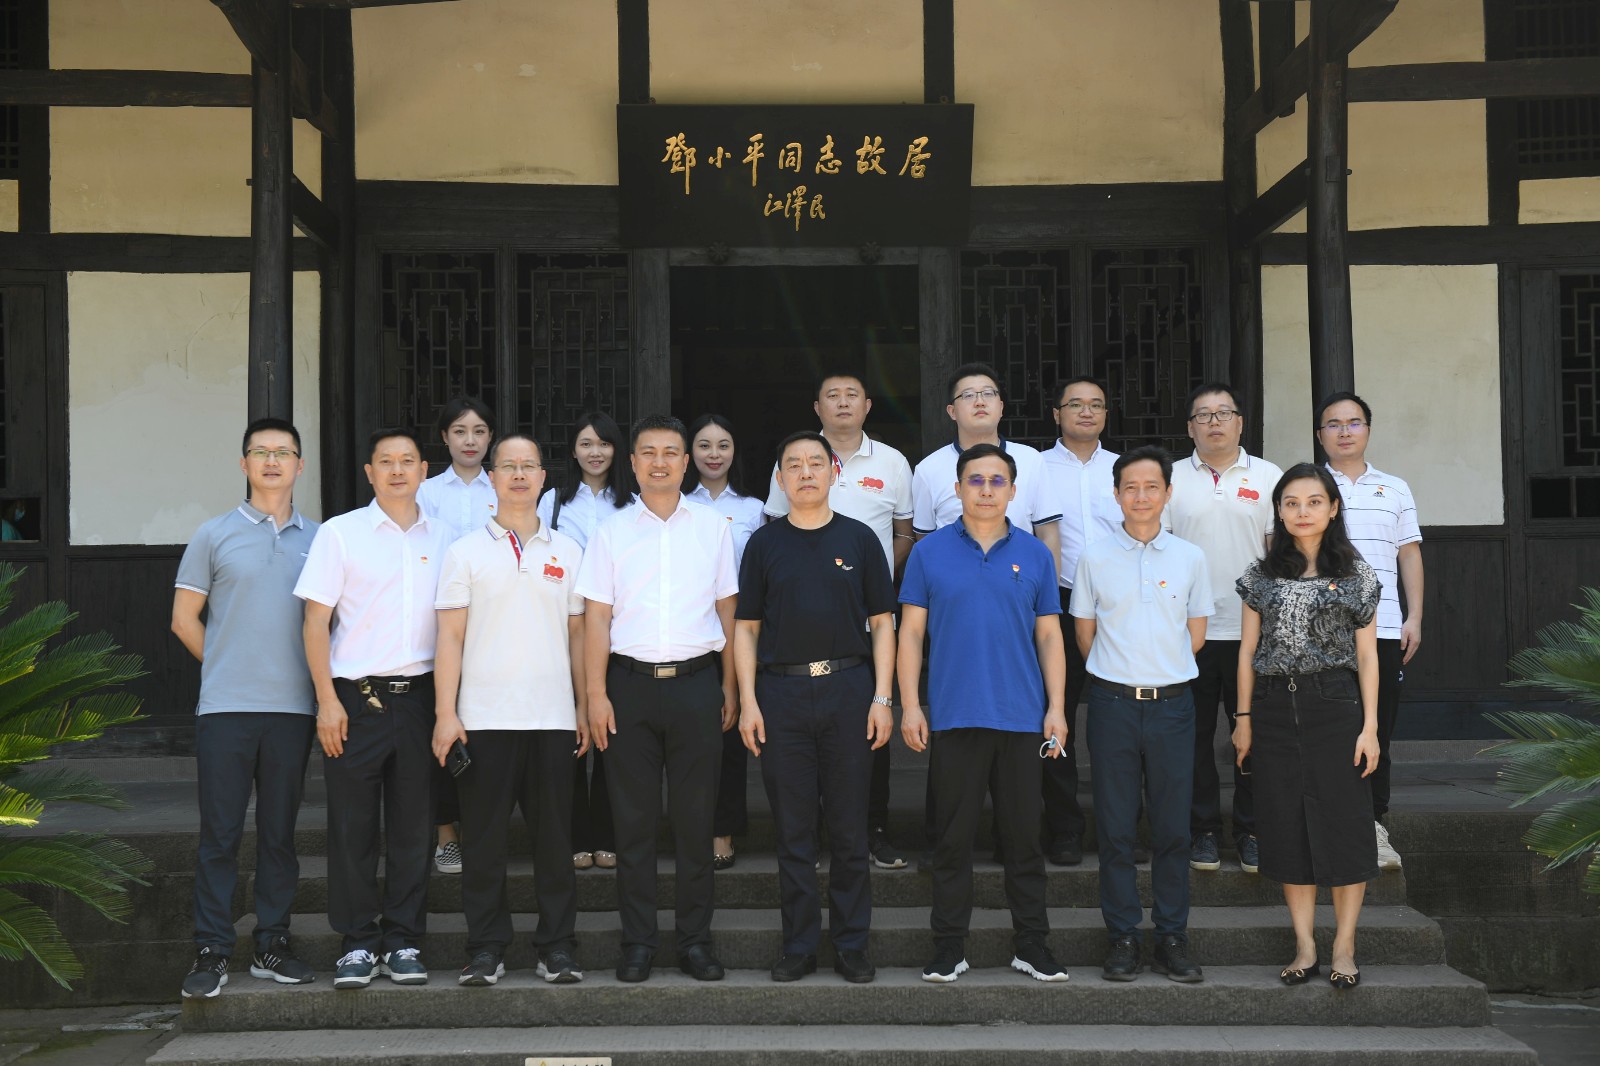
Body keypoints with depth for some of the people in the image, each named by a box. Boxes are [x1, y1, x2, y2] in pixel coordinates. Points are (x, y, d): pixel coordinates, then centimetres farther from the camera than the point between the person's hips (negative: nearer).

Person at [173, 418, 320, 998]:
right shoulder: (214, 535, 4)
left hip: (293, 708, 2)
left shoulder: (318, 539, 9)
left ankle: (272, 946, 17)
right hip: (225, 708, -2)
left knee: (279, 832, 8)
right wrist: (229, 668, 6)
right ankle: (211, 951, 7)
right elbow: (184, 617, 8)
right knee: (220, 832, 0)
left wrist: (314, 675, 4)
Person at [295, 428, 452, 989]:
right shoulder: (339, 533, 2)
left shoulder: (442, 538, 10)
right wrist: (327, 700, -8)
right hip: (355, 696, -2)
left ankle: (404, 942, 15)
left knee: (413, 827, 6)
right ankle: (357, 944, 12)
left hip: (418, 695, 3)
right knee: (352, 827, 1)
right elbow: (316, 620, -1)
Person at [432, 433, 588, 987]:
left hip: (553, 715, 2)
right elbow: (451, 637, 1)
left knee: (554, 834, 5)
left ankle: (557, 945, 13)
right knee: (483, 837, 2)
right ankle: (486, 947, 12)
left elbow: (576, 634, 13)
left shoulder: (567, 551, 11)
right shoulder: (466, 551, 5)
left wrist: (584, 707, 8)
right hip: (483, 717, -1)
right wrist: (445, 713, -6)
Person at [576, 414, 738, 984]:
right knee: (634, 818, 3)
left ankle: (695, 939, 13)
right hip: (631, 683, 0)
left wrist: (730, 687, 7)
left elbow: (727, 611, 11)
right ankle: (637, 942, 12)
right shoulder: (611, 531, 7)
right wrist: (596, 694, -3)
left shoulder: (712, 527, 9)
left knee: (694, 817, 4)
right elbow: (596, 618, 4)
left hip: (695, 682, 0)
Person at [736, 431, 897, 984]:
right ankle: (799, 945, 14)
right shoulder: (764, 543, 8)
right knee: (793, 830, 5)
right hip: (781, 693, 0)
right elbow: (746, 628, 8)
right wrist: (748, 701, -2)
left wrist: (882, 697, -2)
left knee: (850, 829, 4)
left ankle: (851, 944, 15)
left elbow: (882, 622, 7)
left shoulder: (859, 539, 7)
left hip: (848, 689, 0)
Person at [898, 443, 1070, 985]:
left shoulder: (1035, 554, 7)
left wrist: (1056, 707, 0)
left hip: (1021, 717, 1)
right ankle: (948, 947, 14)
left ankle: (1032, 945, 17)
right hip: (952, 716, -1)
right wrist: (909, 705, -4)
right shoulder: (929, 552, 3)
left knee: (1024, 835, 7)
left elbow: (1049, 636, 8)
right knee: (952, 837, 5)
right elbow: (911, 632, 3)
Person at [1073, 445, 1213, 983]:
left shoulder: (1190, 558, 5)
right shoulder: (1094, 558, 3)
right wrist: (1121, 672, 11)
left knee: (1173, 828, 4)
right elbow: (1085, 634, 10)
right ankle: (1122, 938, 12)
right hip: (1113, 702, 0)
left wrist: (1161, 671, 10)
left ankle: (1172, 939, 14)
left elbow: (1196, 633, 11)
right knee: (1115, 828, 3)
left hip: (1172, 702, 1)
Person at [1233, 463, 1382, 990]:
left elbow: (1367, 655, 2)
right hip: (1275, 707, 2)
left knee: (1342, 823, -1)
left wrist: (1369, 726, -4)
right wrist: (1243, 718, 5)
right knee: (1288, 826, 5)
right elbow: (1248, 649, 9)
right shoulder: (1262, 574, 7)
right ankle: (1305, 947, 14)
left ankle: (1344, 947, 10)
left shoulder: (1356, 574, 2)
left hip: (1335, 705, -2)